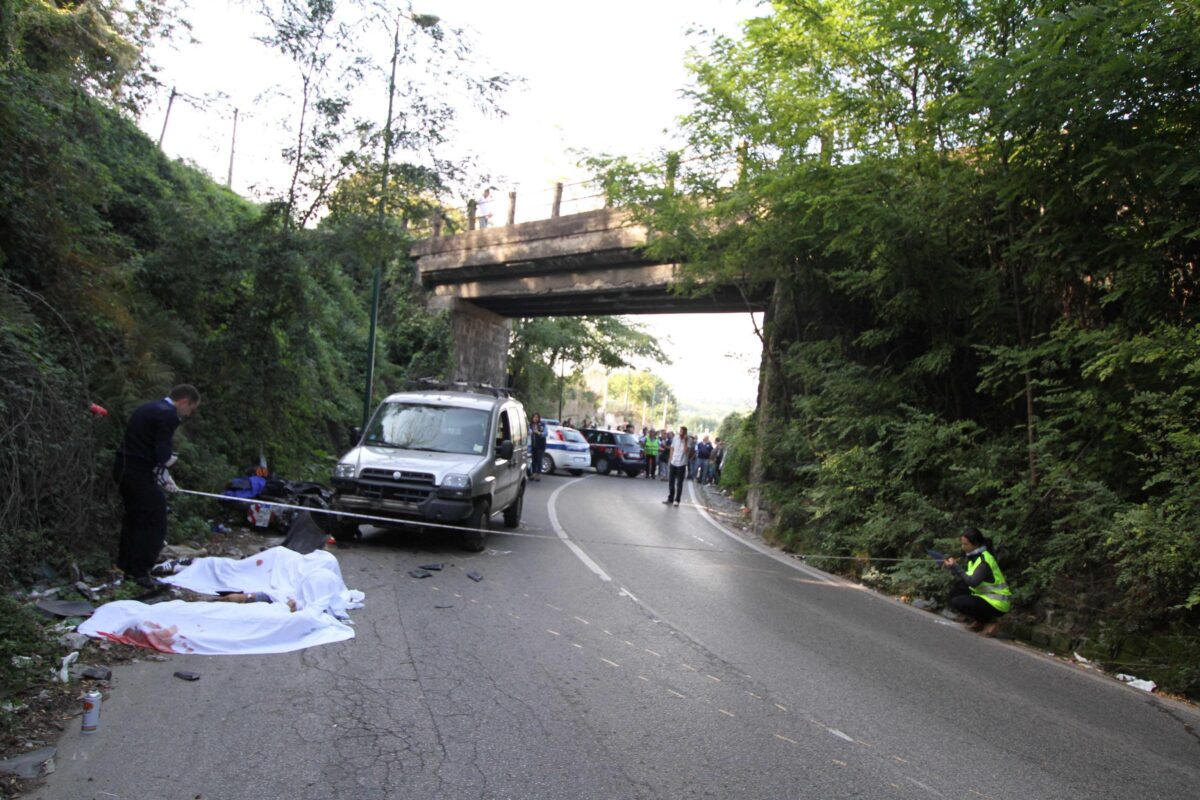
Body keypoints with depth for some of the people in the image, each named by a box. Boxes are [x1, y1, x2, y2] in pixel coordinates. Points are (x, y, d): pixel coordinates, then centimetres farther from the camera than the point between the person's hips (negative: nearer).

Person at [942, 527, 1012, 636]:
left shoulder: (985, 560, -22)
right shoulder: (974, 555, 5)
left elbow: (972, 582, -33)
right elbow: (967, 577, 4)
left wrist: (956, 567, -30)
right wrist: (953, 566, -9)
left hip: (997, 603, -9)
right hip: (985, 595, 9)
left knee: (957, 602, -19)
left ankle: (990, 621, -2)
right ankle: (979, 621, 12)